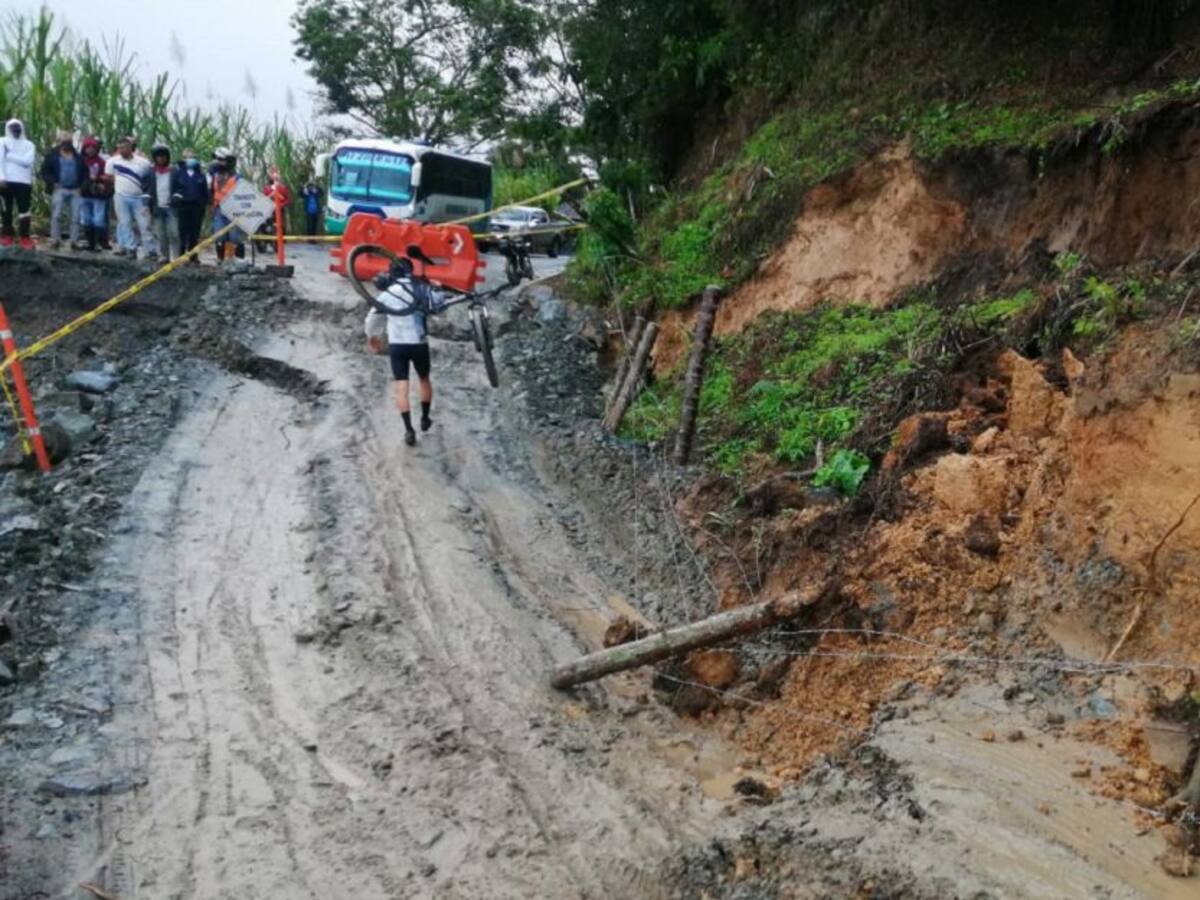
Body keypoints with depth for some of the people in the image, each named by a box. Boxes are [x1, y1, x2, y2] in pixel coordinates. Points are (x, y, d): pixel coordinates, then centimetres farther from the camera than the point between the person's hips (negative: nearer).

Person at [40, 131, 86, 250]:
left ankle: (74, 241, 2)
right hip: (59, 189, -3)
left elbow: (84, 172, 18)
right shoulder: (52, 154, 5)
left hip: (76, 190, 3)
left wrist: (81, 186, 4)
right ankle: (55, 240, -9)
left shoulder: (78, 156, 15)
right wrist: (53, 183, -11)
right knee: (56, 215, -10)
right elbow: (45, 171, 2)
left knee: (75, 217, -1)